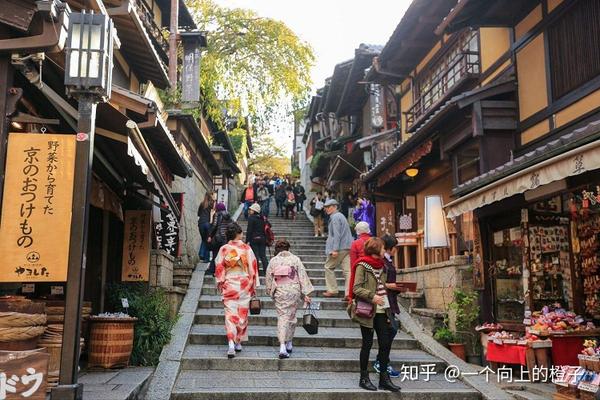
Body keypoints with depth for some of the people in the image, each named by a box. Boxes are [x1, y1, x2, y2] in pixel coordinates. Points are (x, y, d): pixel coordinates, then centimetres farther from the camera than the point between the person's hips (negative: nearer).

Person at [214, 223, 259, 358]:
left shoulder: (224, 249, -4)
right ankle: (238, 342, 22)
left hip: (229, 286, 0)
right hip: (245, 285, 0)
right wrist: (254, 286, 7)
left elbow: (219, 268, 0)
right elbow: (253, 268, -2)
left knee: (230, 314, 0)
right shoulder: (247, 248, -5)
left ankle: (231, 343, -15)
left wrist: (220, 284, 12)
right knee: (242, 314, 13)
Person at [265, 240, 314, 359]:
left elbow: (268, 278, 6)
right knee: (291, 316, 16)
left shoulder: (273, 260, 2)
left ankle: (282, 346, -14)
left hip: (279, 292, -1)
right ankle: (289, 344, 27)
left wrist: (270, 291, 22)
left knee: (282, 317, 0)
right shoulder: (295, 259, 2)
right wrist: (306, 294, 0)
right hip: (294, 290, 1)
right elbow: (303, 276, -2)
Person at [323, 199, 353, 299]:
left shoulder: (335, 217, -8)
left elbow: (336, 234, -17)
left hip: (339, 248, -8)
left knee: (329, 267, 7)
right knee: (347, 270, 0)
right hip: (347, 248, 8)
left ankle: (332, 290, 8)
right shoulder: (341, 216, 21)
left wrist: (335, 249, -21)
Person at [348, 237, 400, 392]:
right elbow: (356, 288, -14)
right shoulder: (362, 265, -8)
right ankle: (364, 378, 14)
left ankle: (384, 378, 14)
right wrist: (372, 296, -26)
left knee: (385, 343, 5)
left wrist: (388, 312, 16)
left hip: (381, 311, 7)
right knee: (367, 344, 2)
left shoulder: (381, 266, 14)